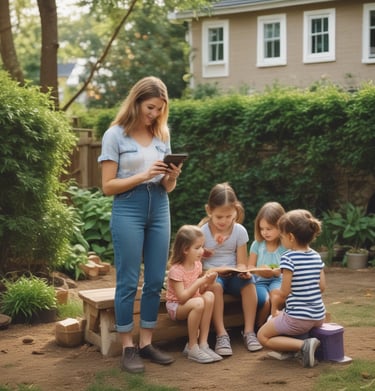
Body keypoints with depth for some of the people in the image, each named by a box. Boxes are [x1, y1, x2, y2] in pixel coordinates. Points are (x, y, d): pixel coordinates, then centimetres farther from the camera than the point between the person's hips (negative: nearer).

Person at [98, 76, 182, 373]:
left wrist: (172, 177, -9)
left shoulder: (162, 134, 10)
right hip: (128, 209, -5)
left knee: (156, 281, 7)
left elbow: (167, 188, 14)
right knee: (129, 281, -1)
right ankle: (128, 348, 8)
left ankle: (146, 343, 18)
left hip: (160, 209, 5)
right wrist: (143, 175, -17)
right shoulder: (115, 135, -4)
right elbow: (108, 186, -7)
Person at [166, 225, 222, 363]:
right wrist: (199, 282, -29)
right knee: (198, 303, -37)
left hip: (192, 301, 7)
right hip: (176, 306, -6)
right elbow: (182, 297, -26)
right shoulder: (176, 270, -20)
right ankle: (192, 348, -23)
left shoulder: (197, 264, 2)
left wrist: (206, 283, -14)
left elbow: (199, 291, 7)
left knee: (209, 296, -26)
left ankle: (203, 343, -23)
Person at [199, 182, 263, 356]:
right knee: (215, 286, -36)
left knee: (248, 281, -30)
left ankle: (249, 331, -24)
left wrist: (243, 271, -24)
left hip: (232, 276, 2)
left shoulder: (240, 231, 0)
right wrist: (209, 273, -24)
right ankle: (221, 335, -31)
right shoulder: (202, 232, -5)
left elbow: (241, 263, 0)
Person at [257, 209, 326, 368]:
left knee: (263, 336, 10)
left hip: (297, 318, -9)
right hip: (319, 317, 9)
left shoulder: (288, 258, -16)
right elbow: (322, 287, 7)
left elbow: (284, 292, -15)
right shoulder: (316, 257, 4)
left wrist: (275, 309, 2)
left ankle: (303, 345, -11)